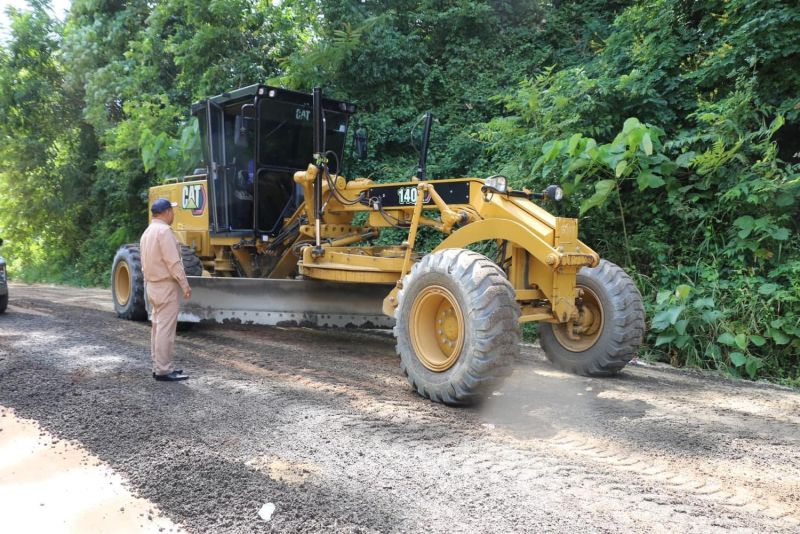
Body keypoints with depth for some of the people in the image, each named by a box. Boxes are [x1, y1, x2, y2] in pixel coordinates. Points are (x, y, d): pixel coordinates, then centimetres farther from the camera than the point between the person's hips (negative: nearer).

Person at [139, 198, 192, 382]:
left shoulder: (147, 232, 15)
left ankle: (158, 366, 20)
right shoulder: (164, 231, -16)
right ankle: (163, 370, -4)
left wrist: (149, 282, 20)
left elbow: (146, 263, 17)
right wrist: (185, 285, -17)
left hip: (152, 284, 10)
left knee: (158, 327, 14)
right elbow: (173, 262, -20)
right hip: (166, 285, -10)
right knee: (165, 328, -7)